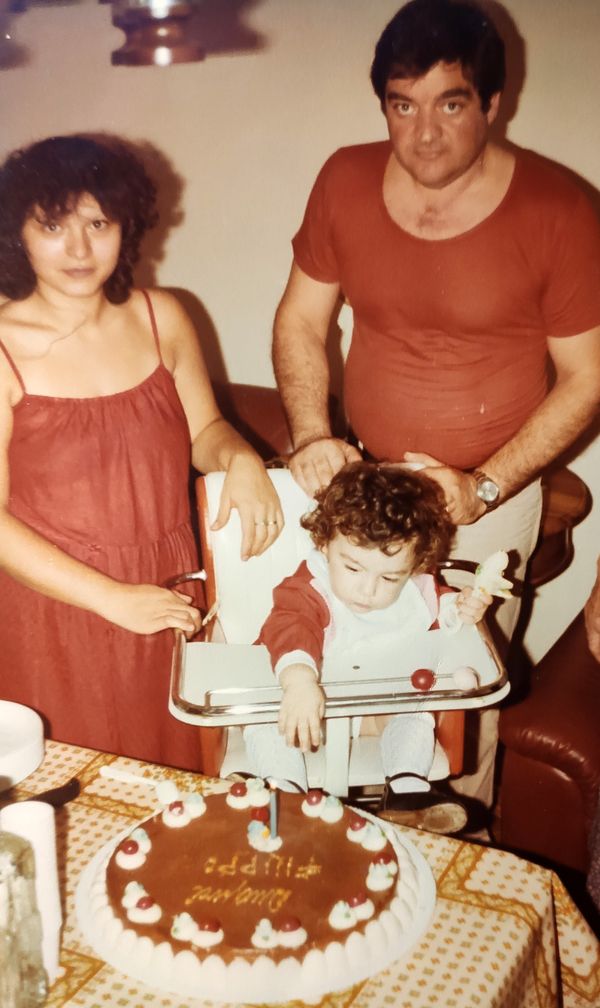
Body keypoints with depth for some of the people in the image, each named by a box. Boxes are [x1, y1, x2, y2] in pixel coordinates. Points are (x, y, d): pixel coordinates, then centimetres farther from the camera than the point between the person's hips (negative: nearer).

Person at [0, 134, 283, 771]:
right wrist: (113, 598, -17)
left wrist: (239, 459, -10)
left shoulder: (161, 318, 1)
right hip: (54, 609, -3)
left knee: (170, 788, 16)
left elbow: (203, 429, 13)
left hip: (167, 605, 4)